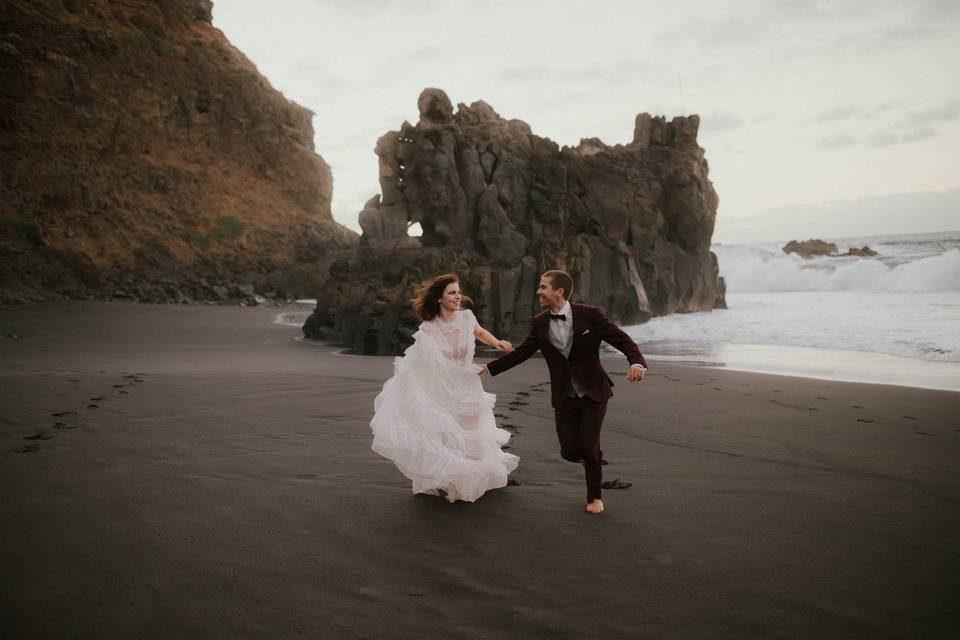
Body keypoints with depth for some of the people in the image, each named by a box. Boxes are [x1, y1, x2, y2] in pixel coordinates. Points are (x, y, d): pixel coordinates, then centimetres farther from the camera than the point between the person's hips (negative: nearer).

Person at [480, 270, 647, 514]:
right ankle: (593, 457, 36)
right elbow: (521, 353, 9)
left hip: (593, 393, -3)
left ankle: (595, 496, 17)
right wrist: (488, 368, 7)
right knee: (570, 451, -2)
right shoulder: (539, 323, -2)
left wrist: (637, 362, -34)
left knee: (588, 446, -10)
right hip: (564, 397, 3)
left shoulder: (589, 315, -13)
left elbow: (622, 339, -15)